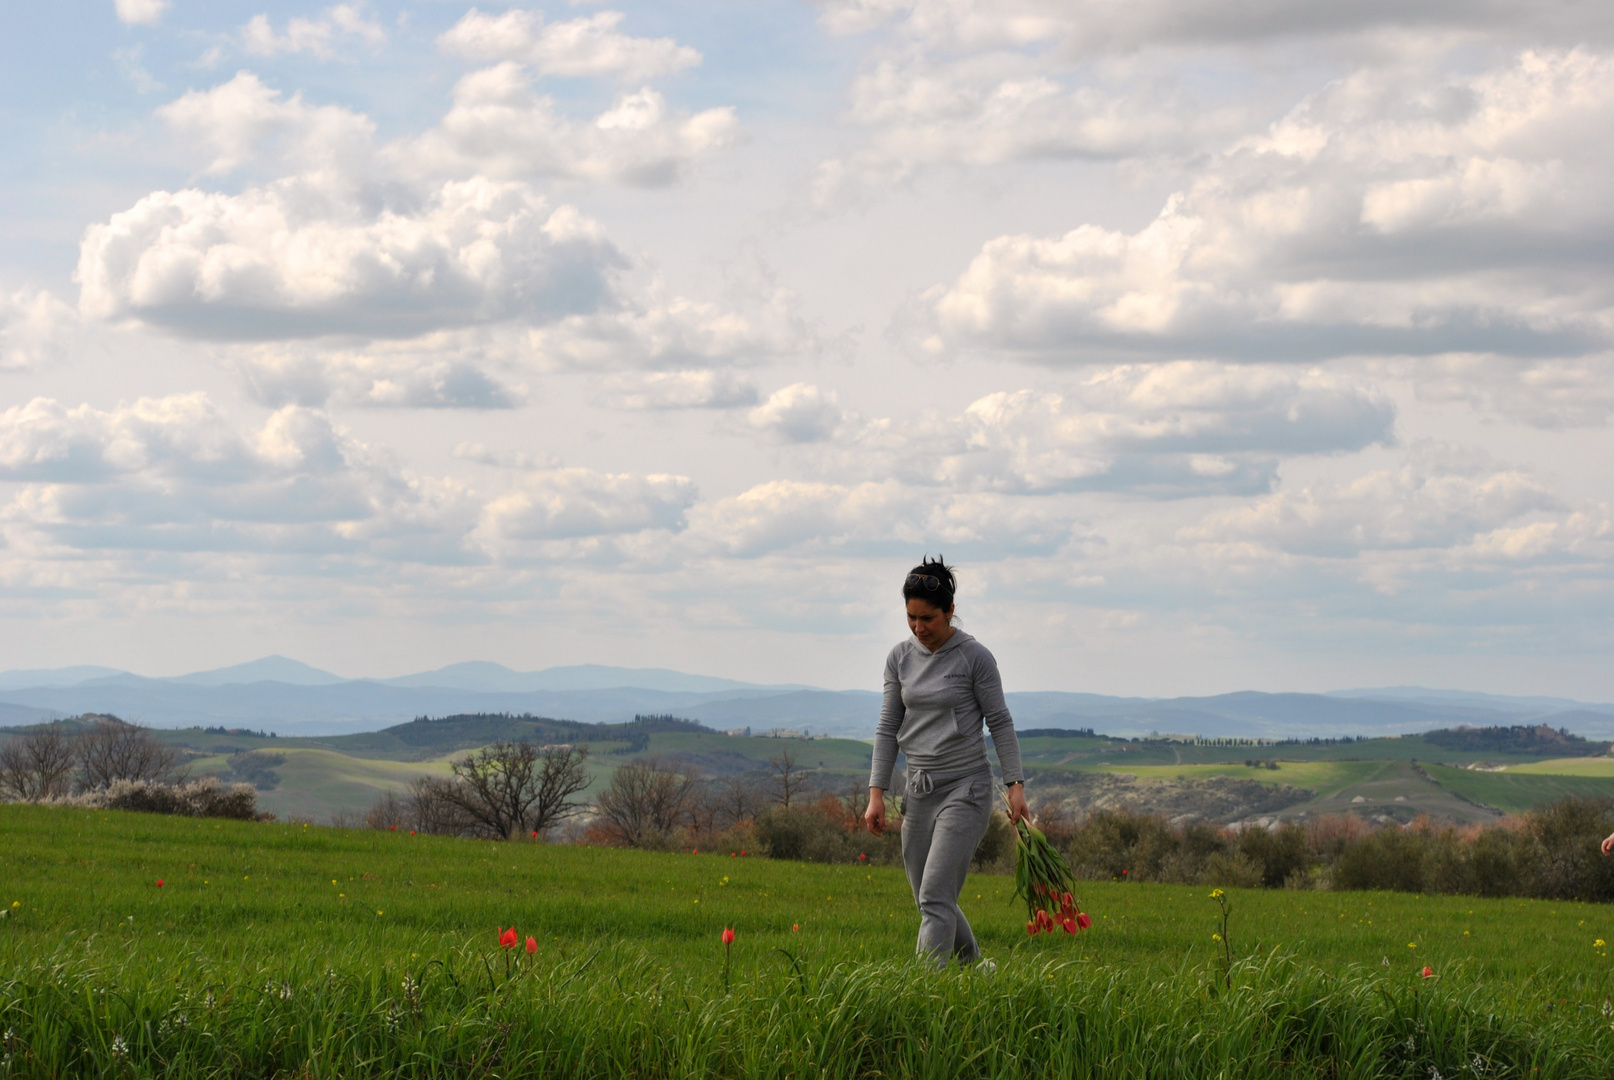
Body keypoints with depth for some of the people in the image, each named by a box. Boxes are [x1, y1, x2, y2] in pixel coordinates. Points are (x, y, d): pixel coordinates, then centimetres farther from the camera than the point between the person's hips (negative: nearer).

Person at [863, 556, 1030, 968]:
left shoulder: (974, 657, -8)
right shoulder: (900, 658, 6)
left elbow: (1000, 722, -4)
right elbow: (888, 727, 9)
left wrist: (1015, 785, -10)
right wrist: (876, 793, 3)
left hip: (965, 787, -6)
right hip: (920, 790, 6)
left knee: (935, 898, -15)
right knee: (930, 901, 12)